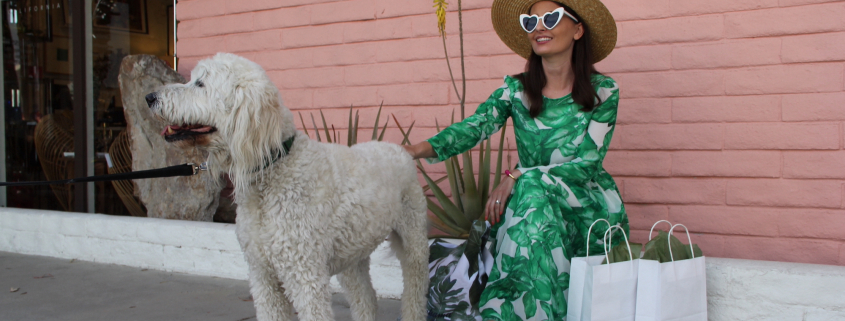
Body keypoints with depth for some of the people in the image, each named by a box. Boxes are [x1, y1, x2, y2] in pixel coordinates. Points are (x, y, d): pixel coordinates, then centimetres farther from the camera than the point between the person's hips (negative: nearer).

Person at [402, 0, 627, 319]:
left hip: (587, 204, -2)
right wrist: (422, 148, -35)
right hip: (529, 200, 2)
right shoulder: (516, 89, 2)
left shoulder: (603, 90, -4)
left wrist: (517, 177, -22)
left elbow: (586, 164, -11)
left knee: (532, 191, -32)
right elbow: (474, 126, -15)